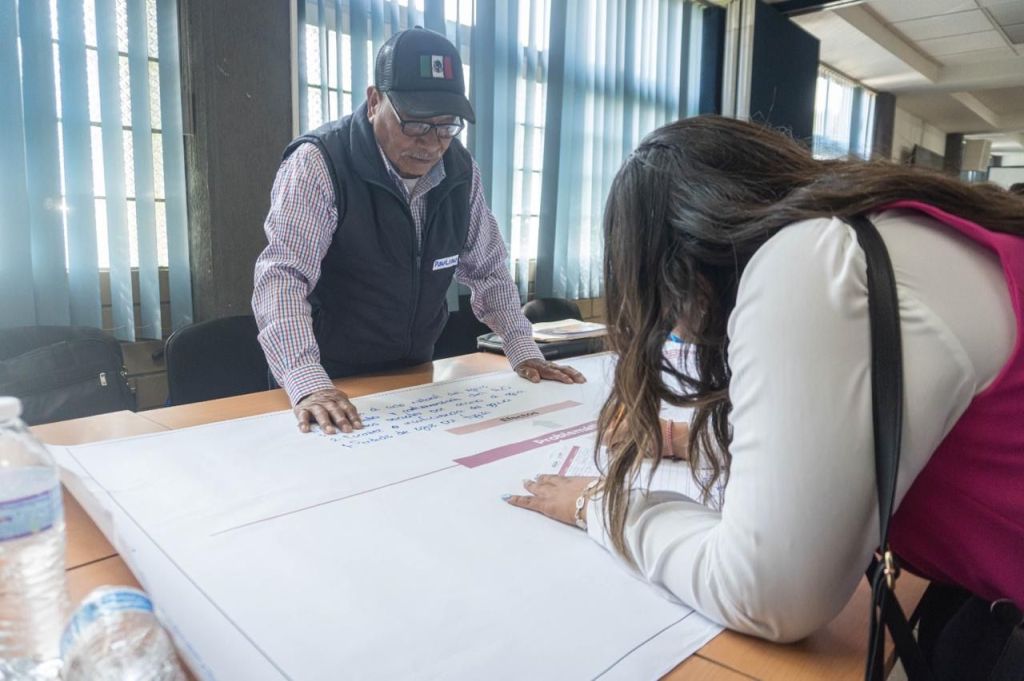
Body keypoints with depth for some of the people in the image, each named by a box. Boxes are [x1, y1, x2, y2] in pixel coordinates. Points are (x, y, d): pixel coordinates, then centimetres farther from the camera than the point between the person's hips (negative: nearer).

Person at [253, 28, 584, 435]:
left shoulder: (460, 170, -1)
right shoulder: (319, 164, -16)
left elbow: (487, 269, 8)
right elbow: (282, 276, -24)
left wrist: (523, 351, 0)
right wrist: (308, 385, -37)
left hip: (415, 379, 3)